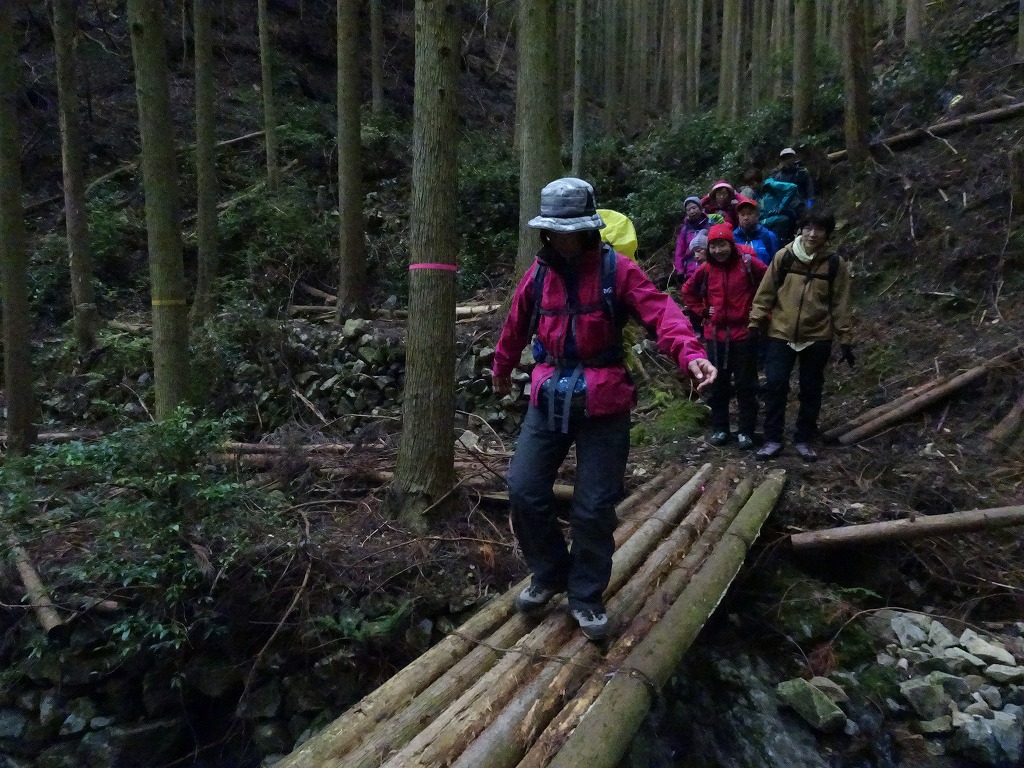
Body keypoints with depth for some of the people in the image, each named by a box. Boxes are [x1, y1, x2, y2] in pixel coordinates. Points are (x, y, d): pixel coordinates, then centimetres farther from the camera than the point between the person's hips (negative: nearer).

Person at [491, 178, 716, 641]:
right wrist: (502, 370, 31)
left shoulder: (617, 270, -9)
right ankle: (549, 575, 28)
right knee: (524, 491, 3)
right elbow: (516, 325, 17)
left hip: (603, 404, -4)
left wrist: (690, 354, -40)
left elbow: (660, 311, -21)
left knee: (594, 508, 2)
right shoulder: (539, 273, 3)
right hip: (549, 399, 4)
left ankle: (586, 597, 25)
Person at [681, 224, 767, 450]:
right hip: (715, 335, 3)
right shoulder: (705, 270, 1)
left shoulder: (748, 263, -8)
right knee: (717, 384, 10)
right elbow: (688, 292, 16)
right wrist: (702, 311, 7)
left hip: (743, 333, -3)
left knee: (745, 385, 5)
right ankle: (719, 428, 21)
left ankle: (746, 432, 14)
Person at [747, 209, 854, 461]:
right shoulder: (784, 256, -4)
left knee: (811, 390, 9)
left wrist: (845, 340, 1)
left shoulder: (835, 264, -3)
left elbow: (840, 305, 1)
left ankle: (803, 439, 22)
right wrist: (755, 323, -1)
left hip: (818, 337, 1)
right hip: (781, 334, 0)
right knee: (775, 385, -2)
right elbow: (765, 292, 1)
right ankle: (772, 439, 10)